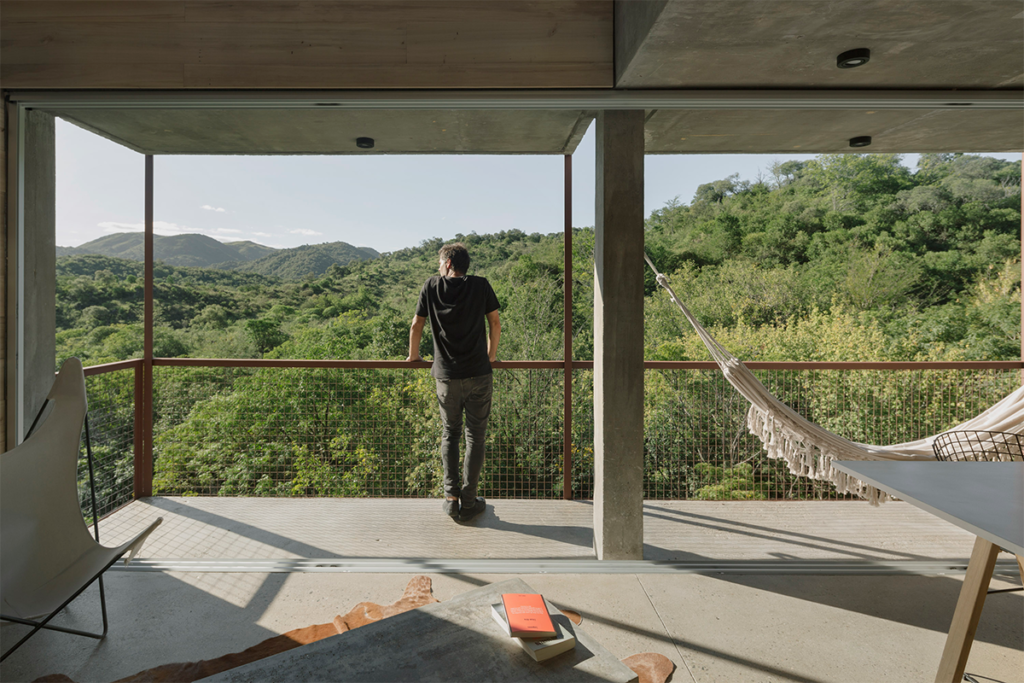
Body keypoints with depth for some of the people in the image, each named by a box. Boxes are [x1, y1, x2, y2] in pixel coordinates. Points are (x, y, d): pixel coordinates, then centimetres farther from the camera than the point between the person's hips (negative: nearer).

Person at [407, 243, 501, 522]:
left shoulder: (431, 287, 2)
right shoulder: (481, 285, 1)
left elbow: (416, 325, 8)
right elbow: (495, 324, 6)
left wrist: (413, 356, 24)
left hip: (446, 376, 1)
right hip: (478, 374, 0)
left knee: (449, 434, 16)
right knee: (475, 436, 8)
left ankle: (452, 497, 11)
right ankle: (468, 503, 12)